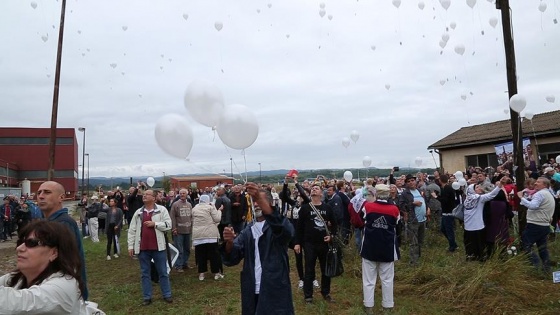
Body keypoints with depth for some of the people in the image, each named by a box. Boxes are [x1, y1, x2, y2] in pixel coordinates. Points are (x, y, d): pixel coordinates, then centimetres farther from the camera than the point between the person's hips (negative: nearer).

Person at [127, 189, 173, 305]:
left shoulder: (162, 210, -2)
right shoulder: (138, 212, 9)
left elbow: (168, 225, -7)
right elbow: (132, 230, 9)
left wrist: (154, 224, -16)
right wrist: (131, 246, 5)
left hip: (158, 247, -3)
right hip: (142, 248, 3)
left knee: (163, 272, 7)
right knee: (145, 273, 11)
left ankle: (167, 295, 20)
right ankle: (147, 297, 22)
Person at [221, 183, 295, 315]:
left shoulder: (277, 224, -6)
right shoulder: (248, 230, 9)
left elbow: (287, 231, -32)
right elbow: (232, 259, -1)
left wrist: (262, 201, -43)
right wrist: (229, 243, -24)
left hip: (276, 292, -5)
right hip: (252, 292, 5)